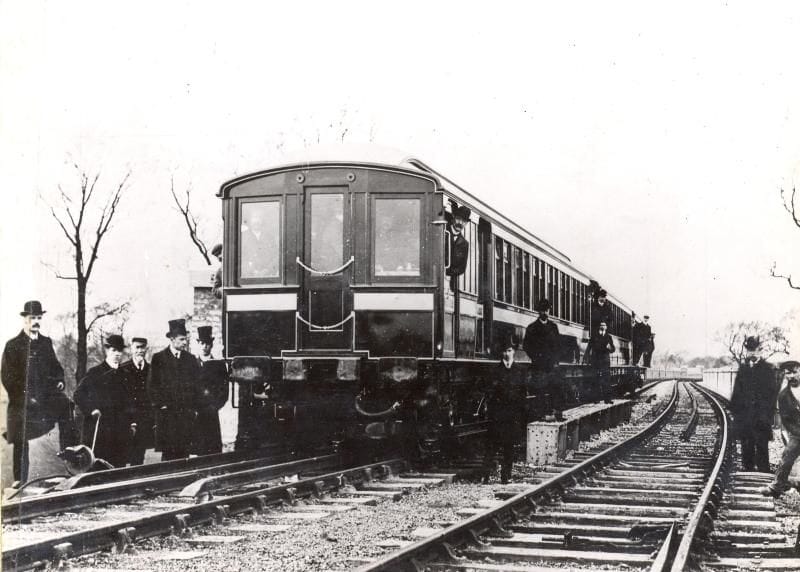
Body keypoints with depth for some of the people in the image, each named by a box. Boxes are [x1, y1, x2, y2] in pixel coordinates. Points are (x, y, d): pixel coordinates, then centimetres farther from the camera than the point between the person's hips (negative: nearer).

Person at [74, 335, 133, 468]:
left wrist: (131, 422, 12)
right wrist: (91, 410, -12)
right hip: (98, 430, -4)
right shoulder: (95, 373, 2)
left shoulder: (124, 374, 15)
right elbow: (78, 395, 0)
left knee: (119, 466, -1)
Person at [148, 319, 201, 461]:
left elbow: (197, 385, 13)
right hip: (167, 414, -3)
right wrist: (161, 405, -6)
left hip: (187, 413, 3)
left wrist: (194, 408, 4)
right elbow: (152, 385, 1)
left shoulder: (190, 359, 12)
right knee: (168, 453, -4)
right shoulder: (158, 358, 2)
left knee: (184, 453, -1)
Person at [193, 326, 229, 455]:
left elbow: (224, 391, 5)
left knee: (213, 449, -5)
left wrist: (213, 407, -8)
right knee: (197, 449, -5)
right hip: (194, 414, 0)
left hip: (211, 414, 0)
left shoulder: (219, 365, 9)